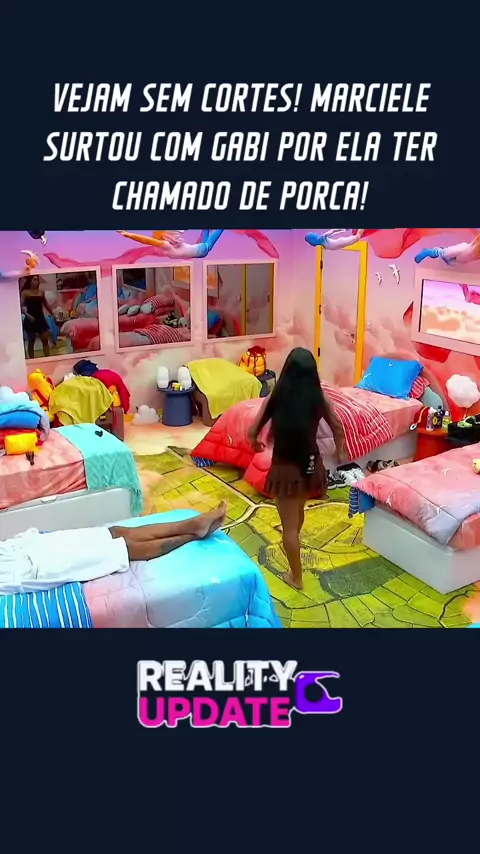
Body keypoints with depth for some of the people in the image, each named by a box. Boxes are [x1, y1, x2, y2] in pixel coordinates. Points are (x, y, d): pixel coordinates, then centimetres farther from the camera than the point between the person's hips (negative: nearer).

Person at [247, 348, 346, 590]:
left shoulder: (275, 399, -16)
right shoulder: (320, 399, -9)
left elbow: (252, 432, -11)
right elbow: (338, 429, 0)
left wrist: (256, 443, 13)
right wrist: (339, 453, 19)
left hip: (285, 468, -4)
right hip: (311, 464, 4)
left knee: (289, 524, 11)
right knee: (299, 511, 32)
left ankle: (296, 576, 24)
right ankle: (292, 541, 59)